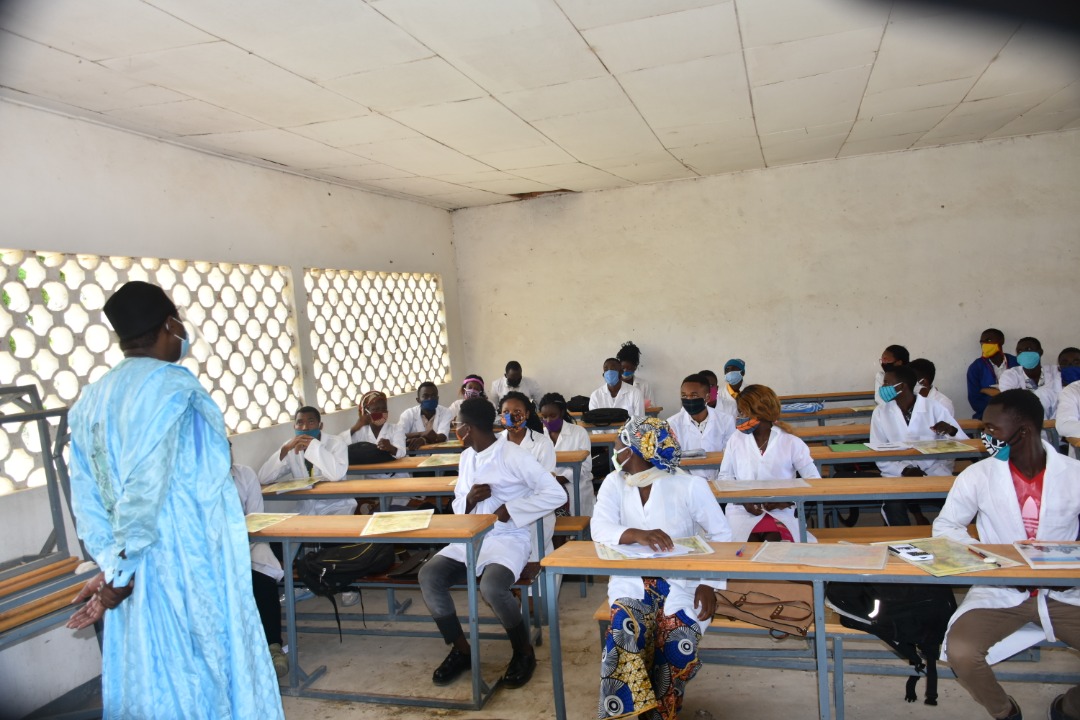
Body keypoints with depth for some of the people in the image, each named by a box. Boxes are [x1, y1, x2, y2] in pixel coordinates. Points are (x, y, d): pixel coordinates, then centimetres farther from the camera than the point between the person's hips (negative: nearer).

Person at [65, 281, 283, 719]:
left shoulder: (89, 400, 9)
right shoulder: (172, 384, -14)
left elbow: (86, 495, 7)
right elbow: (147, 483, -19)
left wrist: (111, 563, 6)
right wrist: (122, 569, -11)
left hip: (133, 569, 8)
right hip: (190, 564, -7)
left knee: (149, 681, 17)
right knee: (206, 674, 7)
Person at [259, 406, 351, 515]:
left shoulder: (336, 443, -8)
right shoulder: (291, 448, 4)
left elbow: (336, 475, -28)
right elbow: (263, 478, -6)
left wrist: (312, 445, -27)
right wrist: (285, 449, -17)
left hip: (336, 507, -5)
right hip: (306, 509, 5)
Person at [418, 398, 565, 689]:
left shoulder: (512, 455, -12)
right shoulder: (466, 458, 11)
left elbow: (555, 494, -15)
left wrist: (510, 510, -17)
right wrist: (468, 500, -6)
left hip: (508, 538, -7)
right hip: (470, 538, 7)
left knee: (491, 586, -34)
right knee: (429, 576, -16)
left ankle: (524, 651, -3)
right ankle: (461, 649, 3)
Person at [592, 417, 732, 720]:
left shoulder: (690, 485, -6)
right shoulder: (614, 483, 1)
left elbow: (722, 536, -1)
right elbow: (599, 527, -14)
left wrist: (709, 584, -12)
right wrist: (636, 534, -34)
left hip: (682, 578, -1)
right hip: (632, 577, 2)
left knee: (677, 637, -27)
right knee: (626, 628, -29)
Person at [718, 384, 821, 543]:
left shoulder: (791, 442, 3)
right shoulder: (736, 439, 7)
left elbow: (814, 479, 3)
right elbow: (724, 476, 10)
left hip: (780, 511, 0)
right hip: (743, 509, 1)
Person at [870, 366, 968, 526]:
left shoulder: (934, 408, -1)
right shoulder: (880, 412, 2)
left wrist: (952, 431, -24)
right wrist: (903, 470, -17)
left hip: (934, 473, 0)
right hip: (898, 475, 0)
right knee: (894, 506, -28)